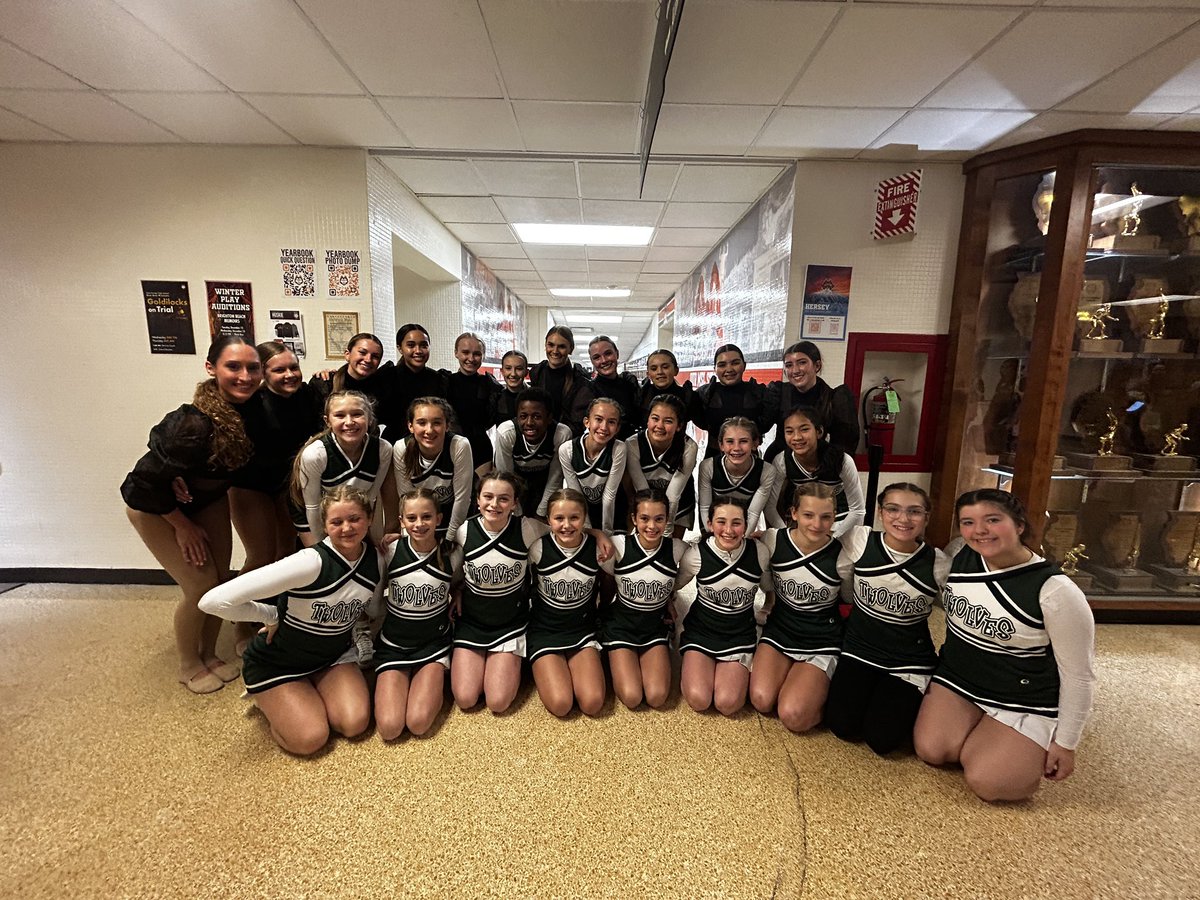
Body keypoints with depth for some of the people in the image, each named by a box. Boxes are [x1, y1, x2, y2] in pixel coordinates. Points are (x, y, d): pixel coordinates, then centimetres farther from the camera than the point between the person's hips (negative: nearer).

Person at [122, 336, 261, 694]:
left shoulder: (253, 406, -22)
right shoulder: (196, 424, -38)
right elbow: (146, 481, -27)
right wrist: (182, 524, -14)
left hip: (208, 497, 6)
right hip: (154, 504, -5)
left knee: (220, 579, 7)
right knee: (200, 585, -5)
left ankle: (209, 653, 31)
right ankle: (189, 665, 21)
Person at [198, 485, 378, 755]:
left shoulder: (375, 560, -13)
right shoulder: (311, 562, -34)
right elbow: (215, 601, -36)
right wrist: (272, 617, -22)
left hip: (333, 656, 4)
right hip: (276, 663, -4)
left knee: (355, 724, -14)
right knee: (311, 739, -15)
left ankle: (308, 692, 17)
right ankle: (268, 698, 15)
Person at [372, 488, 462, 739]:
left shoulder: (452, 554, -12)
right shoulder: (390, 552, -11)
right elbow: (374, 603, 6)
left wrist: (455, 604, -2)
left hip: (434, 643, -1)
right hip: (393, 644, 1)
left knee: (418, 723, -18)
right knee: (389, 728, -13)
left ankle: (434, 681, 11)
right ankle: (395, 682, 15)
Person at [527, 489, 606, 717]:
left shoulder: (597, 548, -12)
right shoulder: (538, 548, -17)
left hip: (583, 630, 1)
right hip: (544, 631, -1)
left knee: (592, 703, -15)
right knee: (560, 704, -16)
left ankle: (571, 666, 12)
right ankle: (542, 668, 12)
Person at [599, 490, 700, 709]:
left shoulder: (677, 549, -15)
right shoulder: (618, 546, -20)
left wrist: (669, 595, 6)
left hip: (656, 627, 2)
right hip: (621, 625, -1)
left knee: (657, 698, -12)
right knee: (631, 698, -13)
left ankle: (641, 660, 16)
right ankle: (617, 661, 16)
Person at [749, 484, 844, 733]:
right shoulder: (774, 540, -11)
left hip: (822, 643, -2)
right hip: (779, 632, 2)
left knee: (793, 717, -18)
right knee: (762, 701, -17)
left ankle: (820, 686, 11)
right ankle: (789, 672, 12)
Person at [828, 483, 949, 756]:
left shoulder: (939, 564, -14)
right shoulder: (859, 541, -14)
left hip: (910, 661, -1)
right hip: (859, 650, 1)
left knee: (882, 738, -13)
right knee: (842, 726, -12)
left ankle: (907, 703, 20)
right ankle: (867, 691, 20)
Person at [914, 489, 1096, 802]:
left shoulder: (1056, 591, -23)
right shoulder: (958, 556, -10)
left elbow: (1078, 676, -13)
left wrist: (1065, 744, -7)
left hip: (1025, 704, -4)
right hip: (956, 681, 4)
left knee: (985, 783, -15)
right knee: (931, 751, -12)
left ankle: (1032, 751, 16)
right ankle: (976, 732, 18)